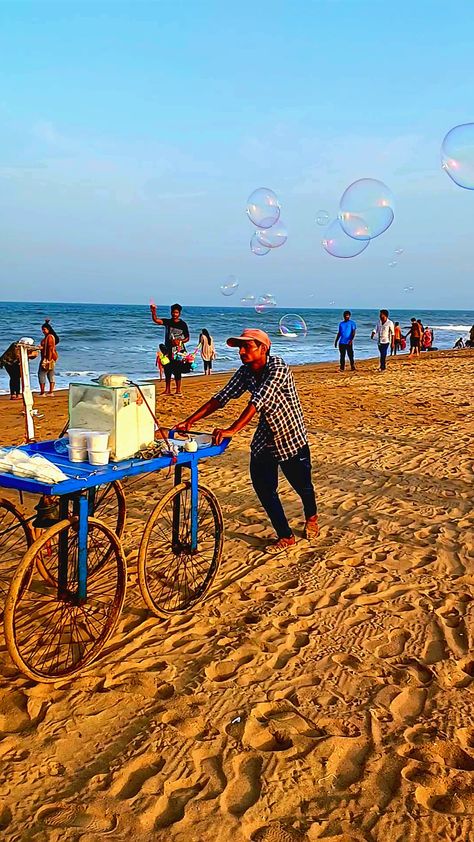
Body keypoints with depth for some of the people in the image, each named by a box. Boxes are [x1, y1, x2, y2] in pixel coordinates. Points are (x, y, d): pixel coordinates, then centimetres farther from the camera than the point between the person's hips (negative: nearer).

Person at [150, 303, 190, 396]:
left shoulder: (183, 324, 0)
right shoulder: (167, 322, 5)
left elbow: (187, 338, 4)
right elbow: (156, 320, -13)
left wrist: (180, 341, -16)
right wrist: (153, 312, -32)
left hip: (179, 351, -3)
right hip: (168, 350, 3)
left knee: (177, 371, -4)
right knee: (167, 370, 6)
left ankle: (178, 390, 5)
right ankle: (167, 390, 16)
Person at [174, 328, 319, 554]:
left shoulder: (277, 368, -26)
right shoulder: (245, 372, -5)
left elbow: (258, 402, -37)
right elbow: (221, 398, -6)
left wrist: (232, 430, -45)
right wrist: (189, 421, -14)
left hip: (290, 437, -5)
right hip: (264, 438, 6)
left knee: (302, 485, 12)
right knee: (263, 487, -1)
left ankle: (311, 518, 45)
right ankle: (285, 536, 15)